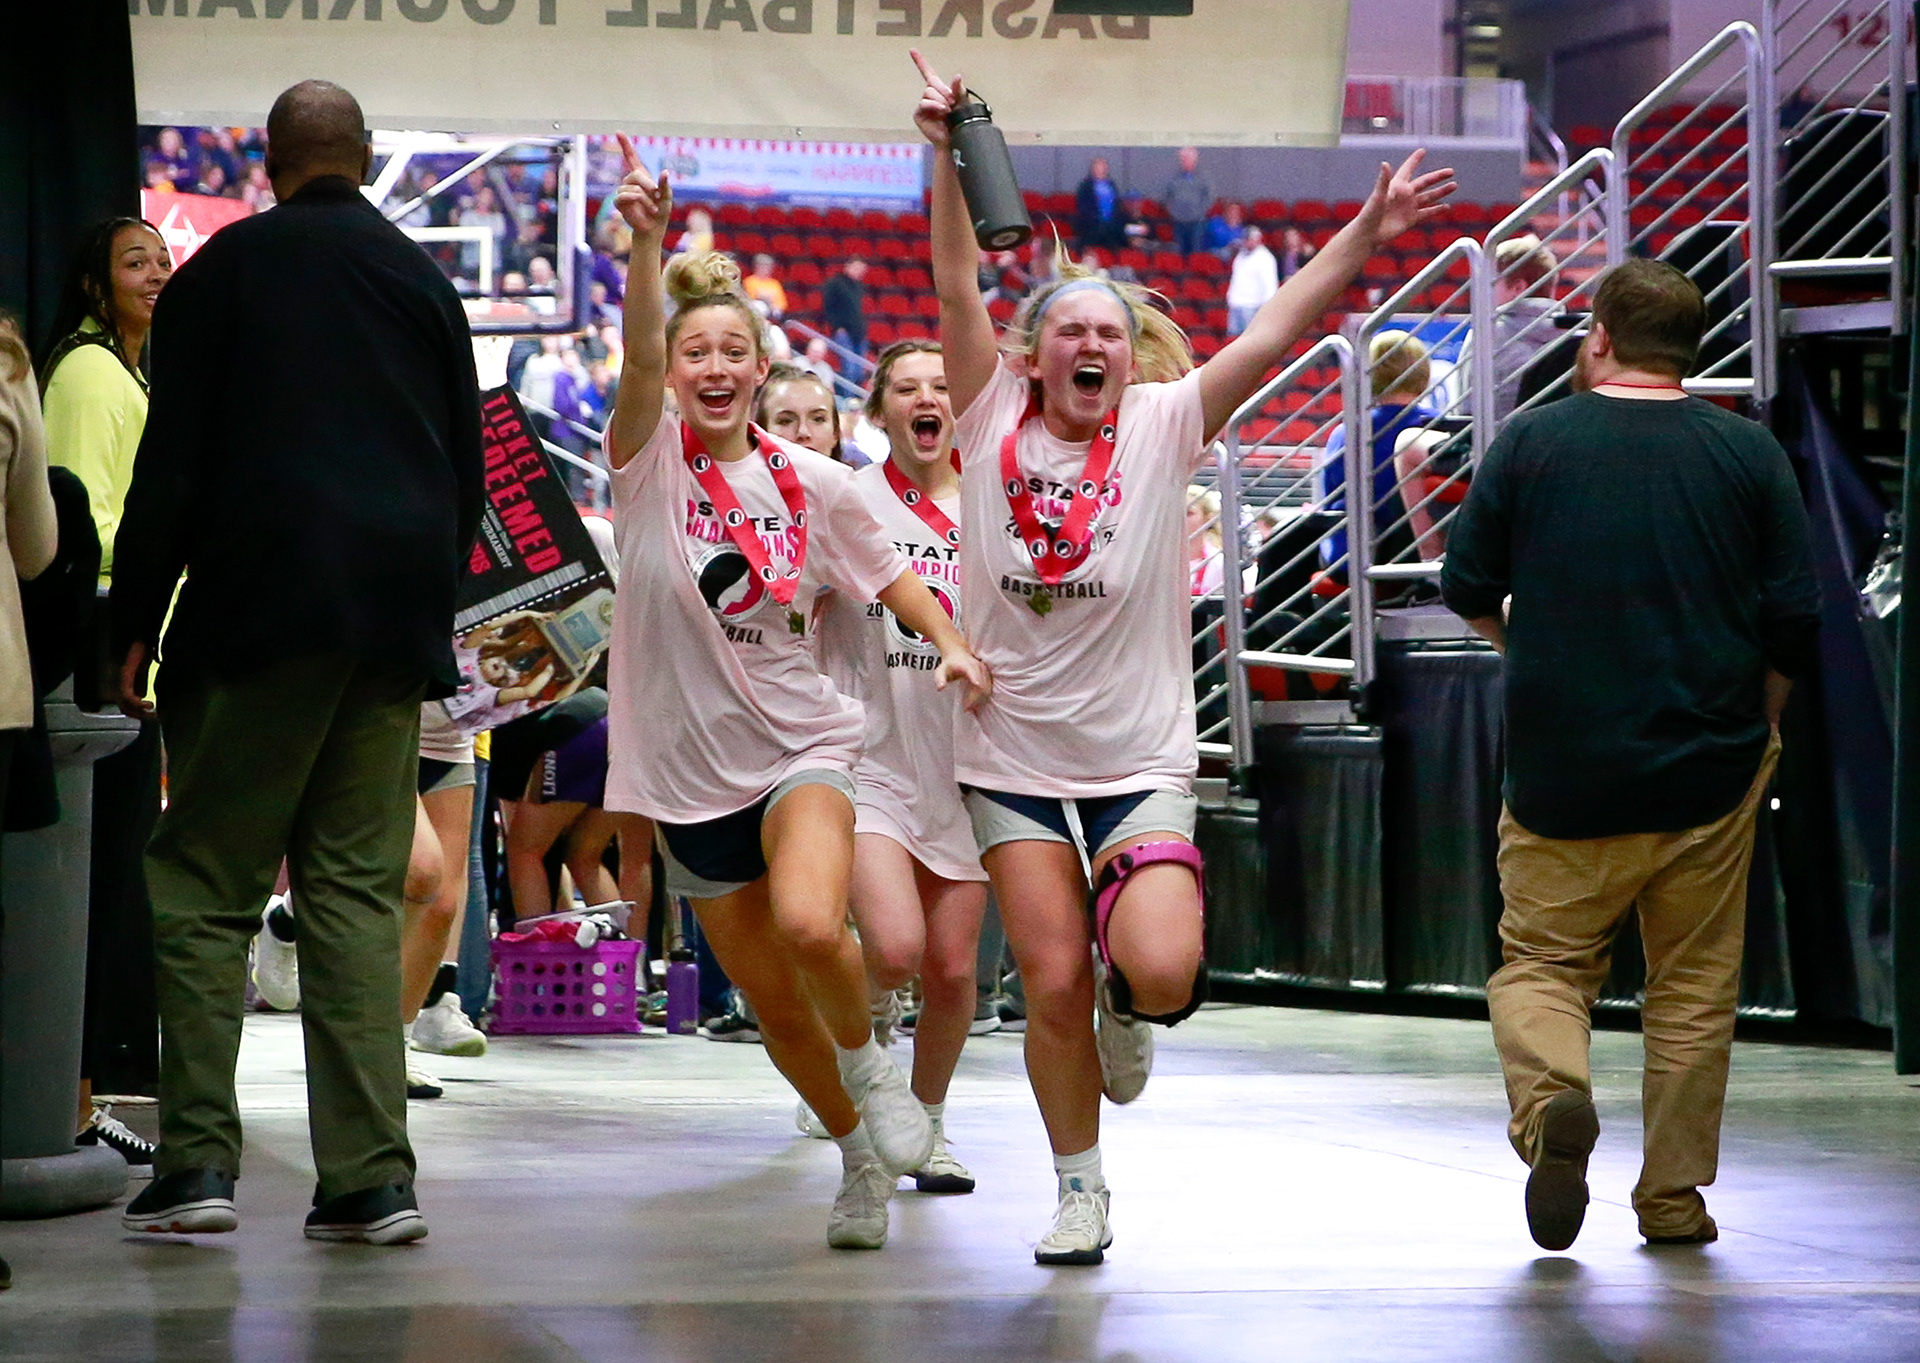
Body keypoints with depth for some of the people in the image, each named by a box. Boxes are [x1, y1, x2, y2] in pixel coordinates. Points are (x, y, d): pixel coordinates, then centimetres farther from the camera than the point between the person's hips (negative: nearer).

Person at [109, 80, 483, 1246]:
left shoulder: (227, 269, 2)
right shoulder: (427, 284, 13)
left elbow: (173, 463, -2)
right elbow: (467, 466, 15)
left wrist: (135, 624, 1)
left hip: (260, 616, -4)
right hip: (398, 624, 4)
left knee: (204, 887, 1)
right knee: (360, 894, 5)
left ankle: (198, 1160, -7)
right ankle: (371, 1179, -2)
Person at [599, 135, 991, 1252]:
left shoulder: (814, 484, -2)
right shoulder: (653, 463, -7)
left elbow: (886, 571, 14)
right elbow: (638, 357, -26)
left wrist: (953, 644, -2)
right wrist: (647, 245, -42)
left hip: (799, 745, -1)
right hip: (688, 767, 1)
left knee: (812, 924, -31)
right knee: (775, 1004, 7)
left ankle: (871, 1063, -1)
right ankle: (861, 1154, 31)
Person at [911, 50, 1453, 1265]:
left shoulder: (1163, 428, -3)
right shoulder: (995, 425, -1)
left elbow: (1273, 334, -12)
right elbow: (958, 291, -9)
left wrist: (1365, 240, -22)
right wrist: (949, 158, -20)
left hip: (1141, 758, -1)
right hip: (1013, 756, 1)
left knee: (1160, 969, -20)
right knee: (1053, 985, 0)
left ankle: (1131, 1006, 18)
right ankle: (1081, 1193, 19)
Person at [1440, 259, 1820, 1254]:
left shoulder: (1530, 443, -2)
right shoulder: (1749, 453, 1)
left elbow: (1467, 591, 5)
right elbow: (1796, 619, 1)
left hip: (1562, 767, -1)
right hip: (1712, 770, 1)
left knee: (1541, 958, 9)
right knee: (1695, 984, 13)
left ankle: (1551, 1098, -21)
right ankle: (1674, 1196, 14)